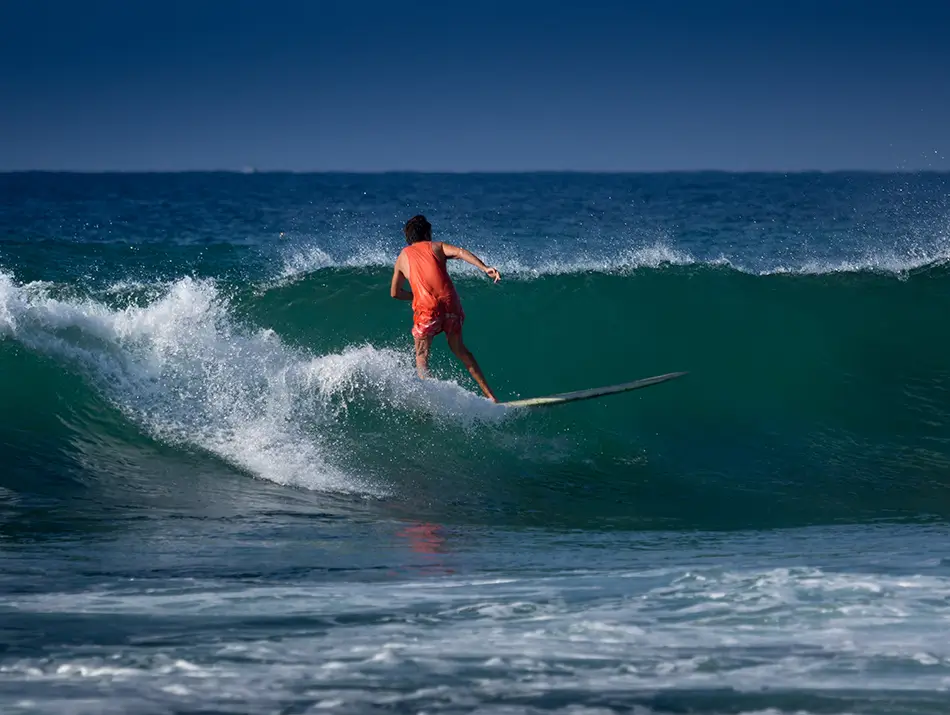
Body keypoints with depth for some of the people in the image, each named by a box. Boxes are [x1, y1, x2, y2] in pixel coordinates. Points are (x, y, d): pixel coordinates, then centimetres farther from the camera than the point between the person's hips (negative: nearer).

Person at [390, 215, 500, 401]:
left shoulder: (402, 257, 20)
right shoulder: (436, 246, 16)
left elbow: (395, 293, 25)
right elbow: (460, 252, -5)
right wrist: (485, 268, -16)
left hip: (426, 308, -2)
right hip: (450, 302, 2)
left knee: (422, 356, 14)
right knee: (459, 349, 20)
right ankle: (490, 395, 18)